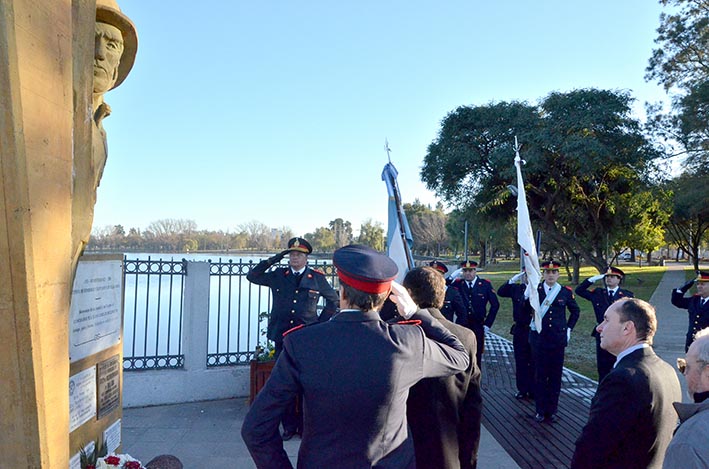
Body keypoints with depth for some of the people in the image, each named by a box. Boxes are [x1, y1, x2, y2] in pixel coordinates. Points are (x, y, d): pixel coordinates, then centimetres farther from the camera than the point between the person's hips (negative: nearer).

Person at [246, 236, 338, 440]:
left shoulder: (317, 278, 3)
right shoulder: (278, 275, 8)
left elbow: (334, 300, 13)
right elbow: (252, 276, 4)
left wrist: (321, 321, 3)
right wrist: (272, 260, -5)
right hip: (282, 337, 2)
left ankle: (305, 425, 16)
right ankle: (289, 425, 19)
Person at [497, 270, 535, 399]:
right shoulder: (516, 288, 3)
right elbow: (500, 292, -3)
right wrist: (512, 280, -10)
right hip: (520, 331, 2)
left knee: (534, 362, 7)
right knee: (521, 362, 10)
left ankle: (533, 390, 20)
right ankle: (522, 389, 21)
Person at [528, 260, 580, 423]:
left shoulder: (566, 292, 2)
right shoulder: (535, 290, -3)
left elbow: (575, 311, 16)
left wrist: (569, 328, 9)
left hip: (558, 340, 1)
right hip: (539, 339, -1)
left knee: (555, 376, 8)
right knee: (540, 375, 5)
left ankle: (552, 410, 21)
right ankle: (540, 410, 17)